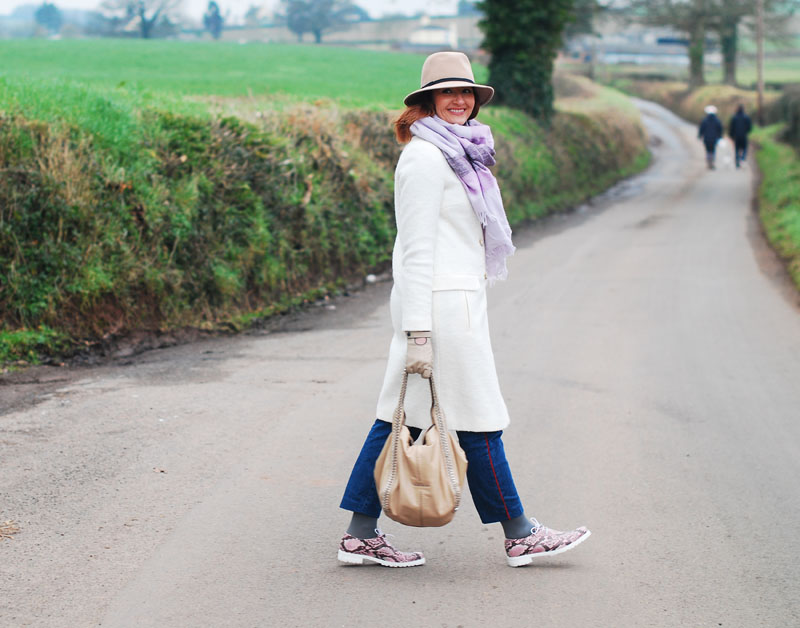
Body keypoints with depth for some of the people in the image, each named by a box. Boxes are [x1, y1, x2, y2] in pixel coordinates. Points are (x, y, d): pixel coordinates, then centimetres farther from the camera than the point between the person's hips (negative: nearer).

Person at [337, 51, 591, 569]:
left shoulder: (460, 152, 17)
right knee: (479, 421, 1)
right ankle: (519, 535, 12)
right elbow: (416, 249, -17)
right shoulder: (426, 156, -13)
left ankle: (361, 535, 13)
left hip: (459, 297, 10)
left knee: (399, 419, 9)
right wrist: (418, 332, -20)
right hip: (441, 304, -10)